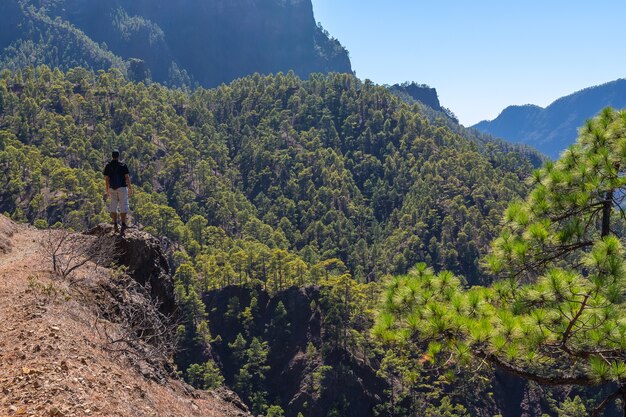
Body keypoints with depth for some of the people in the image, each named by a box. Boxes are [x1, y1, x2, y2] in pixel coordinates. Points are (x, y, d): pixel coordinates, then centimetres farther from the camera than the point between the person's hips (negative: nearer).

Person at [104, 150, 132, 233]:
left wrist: (107, 191, 6)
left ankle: (115, 225, 7)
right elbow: (127, 177, -8)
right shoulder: (123, 165, -3)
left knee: (113, 207, 11)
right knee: (123, 206, -1)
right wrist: (130, 188, -3)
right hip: (122, 187, -2)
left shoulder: (108, 166, 3)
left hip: (112, 189, 2)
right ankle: (123, 224, -11)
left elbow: (106, 179, 1)